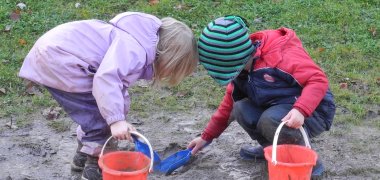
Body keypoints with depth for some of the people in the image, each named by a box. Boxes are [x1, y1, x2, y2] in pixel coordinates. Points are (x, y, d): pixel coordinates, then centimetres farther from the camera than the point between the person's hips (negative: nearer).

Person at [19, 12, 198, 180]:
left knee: (101, 109, 21)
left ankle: (83, 156, 34)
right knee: (105, 113, -5)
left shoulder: (143, 47, 11)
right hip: (58, 59, -10)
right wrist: (116, 119, -36)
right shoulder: (136, 49, -21)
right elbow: (106, 78, -33)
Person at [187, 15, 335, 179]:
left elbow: (319, 80, -28)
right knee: (241, 110, -12)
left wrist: (300, 110, -42)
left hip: (313, 112, -7)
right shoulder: (241, 72, 1)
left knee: (271, 120, -34)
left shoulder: (281, 55, -25)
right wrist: (207, 136, 14)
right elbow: (230, 103, 14)